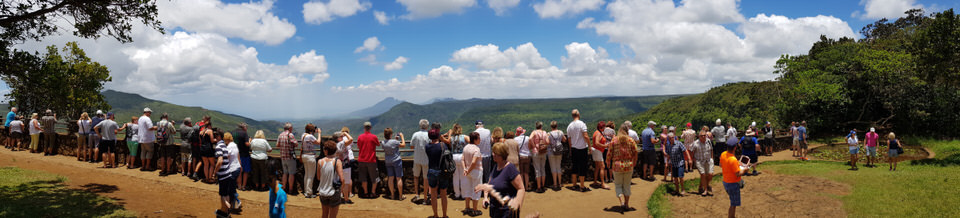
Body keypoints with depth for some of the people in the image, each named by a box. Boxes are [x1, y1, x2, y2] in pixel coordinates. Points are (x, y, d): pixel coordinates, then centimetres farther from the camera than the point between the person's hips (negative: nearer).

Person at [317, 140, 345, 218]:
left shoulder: (320, 162, -5)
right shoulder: (337, 161, -14)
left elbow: (318, 177, 7)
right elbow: (342, 179, -19)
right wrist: (344, 181, 2)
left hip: (322, 193, 3)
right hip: (334, 193, -3)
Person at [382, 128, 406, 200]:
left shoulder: (383, 143, -3)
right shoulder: (394, 142, -21)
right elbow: (403, 145, -8)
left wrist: (396, 139, 16)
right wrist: (402, 136, 2)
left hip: (388, 162, 5)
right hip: (396, 161, -5)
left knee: (390, 178, 10)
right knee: (399, 178, 2)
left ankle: (392, 195, 16)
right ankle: (400, 196, 6)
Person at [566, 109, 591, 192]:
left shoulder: (569, 126, 4)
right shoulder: (581, 124, -12)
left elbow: (569, 139, 10)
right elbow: (586, 136, -17)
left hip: (574, 149, 5)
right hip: (582, 148, -5)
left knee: (575, 167, 14)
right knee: (583, 167, 0)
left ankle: (574, 185, 19)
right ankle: (582, 186, 3)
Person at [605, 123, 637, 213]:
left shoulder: (614, 140, -4)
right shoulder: (631, 140, -1)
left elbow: (609, 154, -3)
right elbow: (635, 153, -1)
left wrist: (609, 165, 10)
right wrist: (633, 164, 14)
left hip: (617, 166, -1)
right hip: (628, 166, 1)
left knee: (618, 185, 10)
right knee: (627, 185, 15)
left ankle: (622, 202, -9)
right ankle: (627, 205, 17)